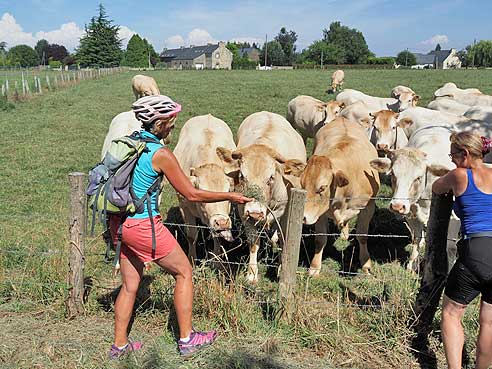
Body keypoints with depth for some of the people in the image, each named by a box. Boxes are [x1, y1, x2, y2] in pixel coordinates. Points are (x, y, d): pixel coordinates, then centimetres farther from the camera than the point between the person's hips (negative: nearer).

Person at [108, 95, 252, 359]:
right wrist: (230, 197, -1)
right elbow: (192, 194, -11)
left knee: (130, 285, 19)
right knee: (184, 272, 10)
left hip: (119, 224, 8)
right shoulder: (161, 154, -15)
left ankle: (119, 345, 28)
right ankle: (187, 339, 17)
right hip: (143, 225, -7)